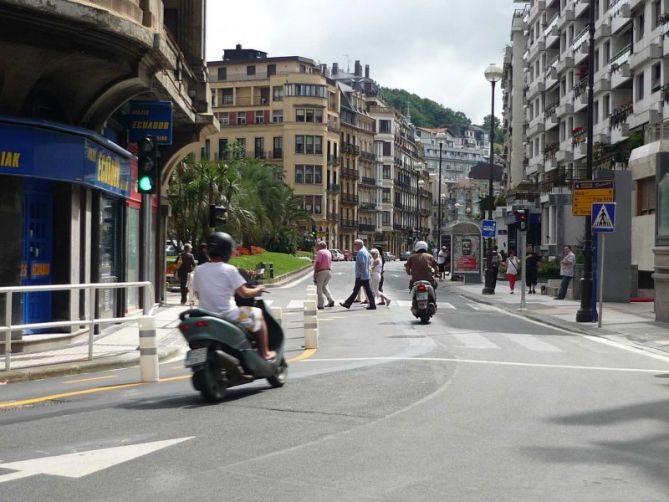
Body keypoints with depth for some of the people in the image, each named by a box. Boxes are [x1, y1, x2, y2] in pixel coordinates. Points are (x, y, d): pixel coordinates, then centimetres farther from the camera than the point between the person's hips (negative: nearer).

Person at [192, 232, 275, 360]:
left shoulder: (199, 270, 2)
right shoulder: (228, 269, -13)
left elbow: (198, 295, 12)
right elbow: (244, 293, -12)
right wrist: (258, 290, 8)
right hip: (228, 315, -6)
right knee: (257, 314, 16)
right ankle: (264, 353, 20)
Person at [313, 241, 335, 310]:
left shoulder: (320, 252, -9)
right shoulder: (328, 252, 16)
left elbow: (317, 263, -16)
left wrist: (315, 273, -14)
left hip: (322, 271, -8)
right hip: (328, 271, 8)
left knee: (319, 288, 0)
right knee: (324, 287, 22)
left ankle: (321, 305, -3)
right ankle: (331, 301, 12)